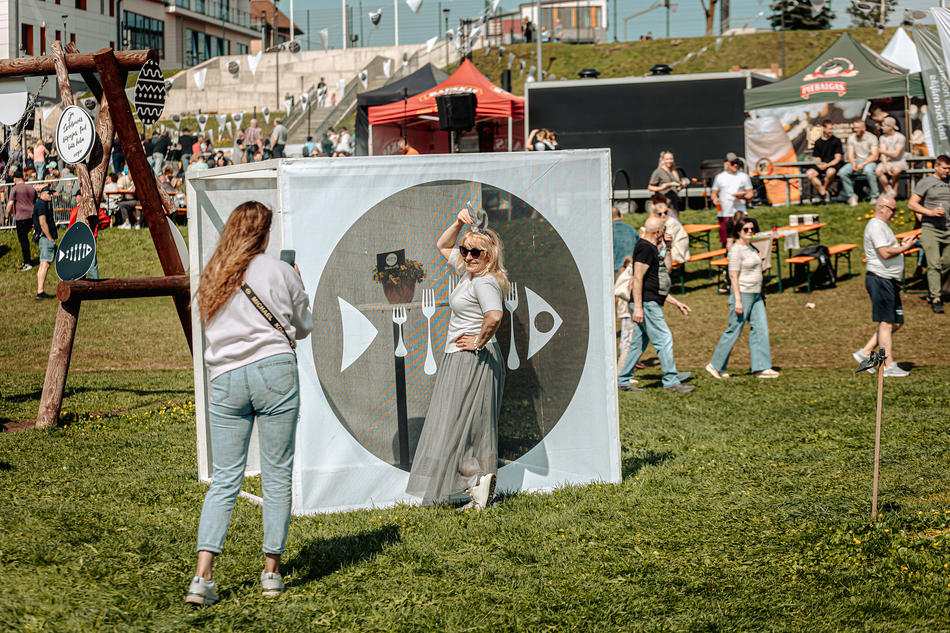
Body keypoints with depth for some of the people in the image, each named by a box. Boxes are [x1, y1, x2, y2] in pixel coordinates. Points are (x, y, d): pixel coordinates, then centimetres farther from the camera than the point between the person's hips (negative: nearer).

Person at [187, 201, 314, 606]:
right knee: (277, 475, 6)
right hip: (273, 370, -3)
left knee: (224, 479, 5)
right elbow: (303, 328, 14)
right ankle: (272, 571, 9)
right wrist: (296, 289, 29)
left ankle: (202, 576, -6)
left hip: (224, 378, 4)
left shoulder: (212, 277, 14)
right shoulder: (279, 272, 3)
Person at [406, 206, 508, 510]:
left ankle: (480, 496, -4)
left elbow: (494, 316, -37)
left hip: (475, 360, -10)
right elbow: (443, 246, 26)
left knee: (463, 424, -6)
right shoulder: (468, 273, 11)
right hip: (461, 360, 10)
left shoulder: (485, 282, -18)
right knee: (472, 427, 11)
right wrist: (458, 223, 11)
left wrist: (479, 341, -23)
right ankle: (481, 491, 14)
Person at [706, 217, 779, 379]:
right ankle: (716, 366, 9)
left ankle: (761, 368, 6)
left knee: (760, 329, 4)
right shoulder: (736, 250, -14)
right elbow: (733, 276, -18)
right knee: (734, 330, -2)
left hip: (755, 295, 9)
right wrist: (737, 301, -22)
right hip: (743, 294, -9)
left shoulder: (751, 247, 12)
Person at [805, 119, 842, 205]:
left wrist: (827, 165, -18)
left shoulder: (836, 141, 3)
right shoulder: (818, 142, 12)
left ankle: (820, 193, -18)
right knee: (809, 173, -27)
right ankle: (824, 194, -24)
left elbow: (837, 158, -2)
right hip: (821, 166, 3)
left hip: (833, 165, -3)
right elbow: (817, 158, 11)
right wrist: (819, 164, -14)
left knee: (830, 172, -40)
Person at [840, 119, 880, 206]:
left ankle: (874, 197, -26)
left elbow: (874, 156, -12)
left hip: (869, 161, -4)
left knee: (868, 171, -40)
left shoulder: (872, 138, -6)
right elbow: (850, 155, 5)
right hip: (856, 161, 4)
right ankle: (851, 195, -8)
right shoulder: (851, 138, 7)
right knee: (842, 173, -24)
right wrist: (853, 164, -18)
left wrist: (863, 164, -24)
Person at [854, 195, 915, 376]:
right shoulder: (876, 226, -14)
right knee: (886, 323, -6)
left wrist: (902, 245, 9)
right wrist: (905, 248, -13)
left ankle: (865, 352, 15)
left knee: (896, 322, 12)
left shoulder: (882, 226, 20)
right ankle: (889, 366, -2)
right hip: (880, 280, -11)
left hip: (889, 281, 11)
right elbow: (885, 253, -23)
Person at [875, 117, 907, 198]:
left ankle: (894, 190, -12)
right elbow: (883, 154, -2)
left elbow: (895, 154, -14)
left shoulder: (900, 137, -8)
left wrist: (882, 151, -5)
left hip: (899, 162, -4)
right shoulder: (883, 137, 8)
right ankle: (889, 192, -22)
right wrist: (886, 166, -18)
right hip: (887, 162, 4)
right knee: (878, 171, -28)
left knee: (896, 170, -39)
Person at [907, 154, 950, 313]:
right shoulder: (925, 182, -1)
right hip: (930, 229, -5)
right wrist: (930, 212, -18)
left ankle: (932, 291, 27)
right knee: (934, 265, -10)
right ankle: (935, 299, -9)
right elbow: (912, 204, -6)